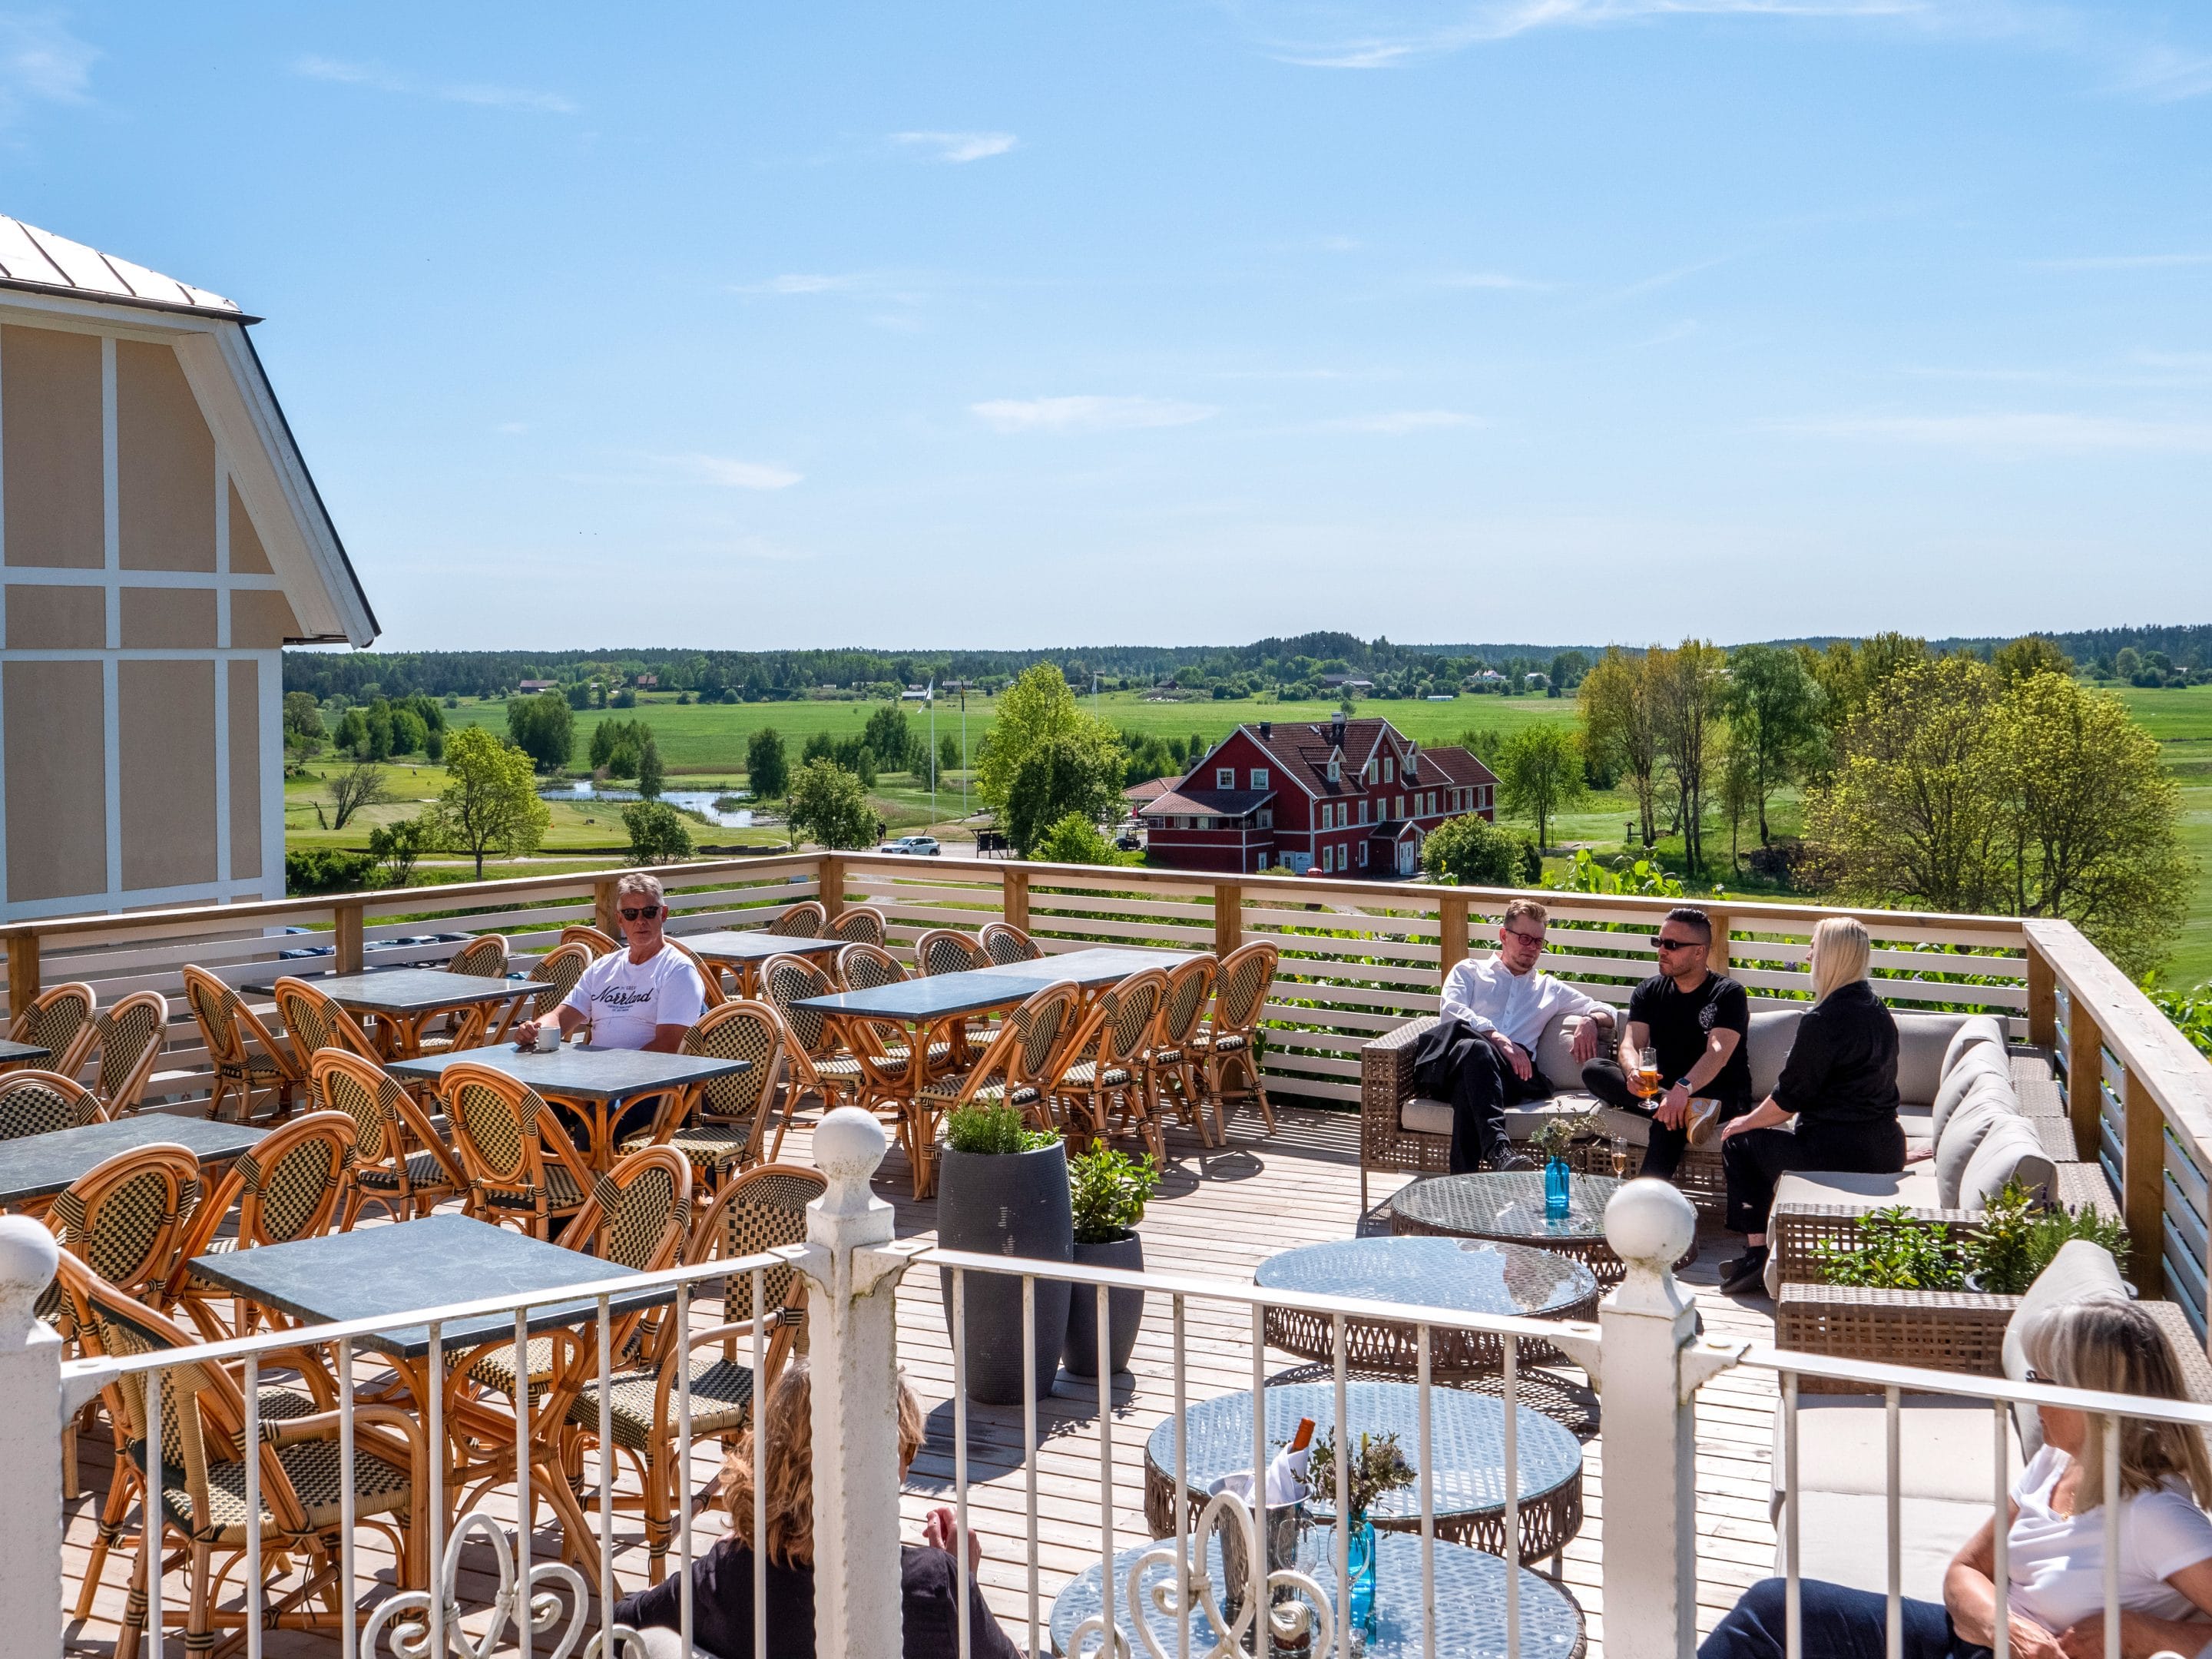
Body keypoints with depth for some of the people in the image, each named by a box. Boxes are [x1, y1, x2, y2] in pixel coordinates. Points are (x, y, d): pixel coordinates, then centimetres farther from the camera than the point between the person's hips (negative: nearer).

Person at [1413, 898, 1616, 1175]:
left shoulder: (1550, 988, 35)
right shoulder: (1469, 971, 26)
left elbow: (1606, 1012, 35)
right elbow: (1451, 1012, 5)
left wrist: (1590, 1020, 7)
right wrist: (1500, 1041, -11)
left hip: (1512, 1073, 1)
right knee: (1474, 1047, -42)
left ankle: (1463, 1179, -50)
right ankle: (1497, 1147, -56)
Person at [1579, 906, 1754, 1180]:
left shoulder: (1727, 993, -4)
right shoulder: (1650, 991, 11)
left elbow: (1718, 1052, -20)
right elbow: (1631, 1045, -2)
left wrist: (1684, 1088, -40)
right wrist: (1634, 1072, -29)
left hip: (1721, 1096, -5)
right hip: (1661, 1089, 6)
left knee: (1669, 1120, -40)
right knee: (1593, 1069, -21)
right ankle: (1688, 1111, -36)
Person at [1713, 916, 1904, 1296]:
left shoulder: (1822, 1020, -18)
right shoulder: (1877, 1011, 9)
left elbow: (1789, 1097, -12)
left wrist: (1746, 1122, 6)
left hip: (1842, 1155, -9)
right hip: (1887, 1151, 9)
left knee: (1740, 1143, 11)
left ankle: (1757, 1250, 8)